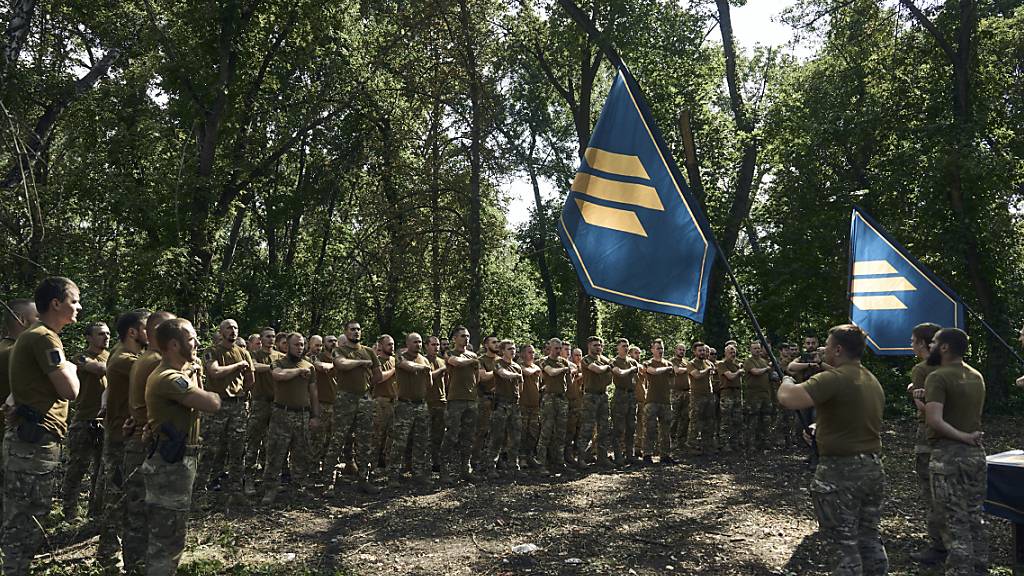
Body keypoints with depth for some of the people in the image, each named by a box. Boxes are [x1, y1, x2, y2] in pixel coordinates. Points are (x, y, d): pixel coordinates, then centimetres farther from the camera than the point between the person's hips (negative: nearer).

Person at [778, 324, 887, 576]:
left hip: (841, 472, -8)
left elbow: (788, 399, -29)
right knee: (870, 538, 18)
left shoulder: (833, 378, -19)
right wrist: (822, 429, 25)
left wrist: (787, 381, -8)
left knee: (846, 544, 1)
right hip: (873, 469, 8)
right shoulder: (874, 381, 12)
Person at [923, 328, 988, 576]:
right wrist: (929, 399, 12)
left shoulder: (938, 377, -14)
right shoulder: (976, 376, 10)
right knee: (975, 519, 15)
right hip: (976, 453, 8)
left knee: (954, 523, -2)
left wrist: (962, 436, -15)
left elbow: (934, 420, -26)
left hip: (948, 454, -7)